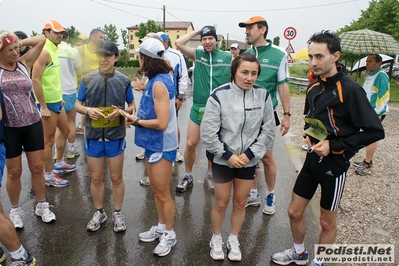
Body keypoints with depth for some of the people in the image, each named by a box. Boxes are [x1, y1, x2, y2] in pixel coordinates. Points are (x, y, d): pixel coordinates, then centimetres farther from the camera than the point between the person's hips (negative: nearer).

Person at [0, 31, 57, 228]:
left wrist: (19, 42, 0)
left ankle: (42, 206, 29)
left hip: (33, 124, 2)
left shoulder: (24, 63, 3)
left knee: (37, 168, 11)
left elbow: (42, 39, 3)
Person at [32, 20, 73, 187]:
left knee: (65, 131, 22)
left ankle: (59, 164, 39)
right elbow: (35, 80, -22)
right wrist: (43, 107, -22)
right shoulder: (44, 52, -16)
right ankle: (49, 176, 14)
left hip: (57, 101, 10)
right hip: (48, 104, -10)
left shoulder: (53, 51, 13)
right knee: (49, 140, 0)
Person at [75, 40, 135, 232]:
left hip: (115, 137, -1)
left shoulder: (123, 80, -4)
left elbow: (132, 106, 3)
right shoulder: (88, 79, -2)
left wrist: (121, 112, -18)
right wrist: (87, 110, -16)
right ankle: (99, 212, 35)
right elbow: (78, 105, 6)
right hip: (93, 137, 2)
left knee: (116, 177, 12)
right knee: (96, 178, 14)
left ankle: (117, 213, 31)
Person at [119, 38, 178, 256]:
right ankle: (161, 227, 39)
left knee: (162, 193, 7)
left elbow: (161, 123, -25)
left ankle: (169, 234, 28)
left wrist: (136, 121, -14)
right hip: (152, 144, 9)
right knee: (156, 191, 21)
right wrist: (136, 118, -1)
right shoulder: (154, 81, 6)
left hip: (161, 146, -9)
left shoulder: (159, 83, -21)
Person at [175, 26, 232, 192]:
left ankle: (209, 175, 32)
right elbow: (179, 43, -9)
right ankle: (188, 176, 22)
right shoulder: (197, 54, 3)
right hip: (198, 107, 1)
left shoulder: (229, 57, 0)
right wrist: (197, 31, -1)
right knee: (190, 144, 1)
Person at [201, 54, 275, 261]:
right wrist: (227, 155, -15)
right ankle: (216, 239, 39)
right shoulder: (219, 95, -17)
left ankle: (233, 240, 41)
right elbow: (208, 132, -15)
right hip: (222, 159, -2)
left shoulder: (263, 95, -8)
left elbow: (268, 130, -3)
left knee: (240, 203, 16)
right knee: (221, 203, 12)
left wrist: (249, 154, -10)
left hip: (248, 160, 3)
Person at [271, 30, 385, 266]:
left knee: (327, 221, 13)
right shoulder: (314, 88, 3)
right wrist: (309, 135, -1)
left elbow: (375, 131, -18)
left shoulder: (350, 90, -18)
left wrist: (334, 146, -21)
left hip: (334, 164, -6)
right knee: (295, 211, 15)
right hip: (313, 159, 6)